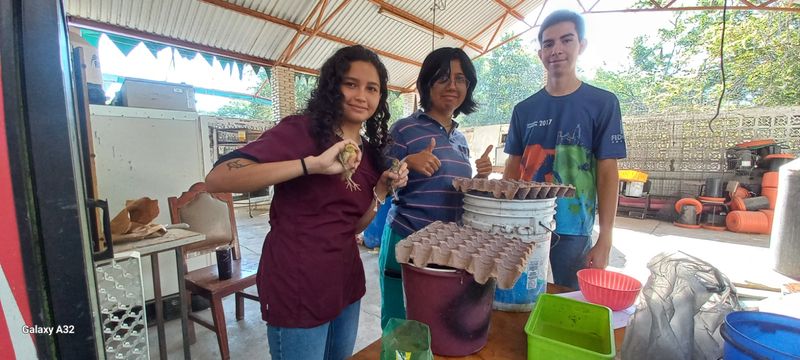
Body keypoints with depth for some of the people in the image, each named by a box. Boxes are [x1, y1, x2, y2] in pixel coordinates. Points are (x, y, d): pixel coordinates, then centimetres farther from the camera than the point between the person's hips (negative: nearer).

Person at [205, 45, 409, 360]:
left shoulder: (369, 149, 5)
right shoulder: (300, 130, -14)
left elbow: (352, 226, 9)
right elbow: (217, 179, -26)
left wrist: (383, 188, -6)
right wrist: (313, 164, -32)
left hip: (346, 281, 7)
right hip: (297, 287, -7)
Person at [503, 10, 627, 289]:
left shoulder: (602, 103, -2)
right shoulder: (524, 109, 4)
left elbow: (608, 173, -5)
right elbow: (512, 171, 6)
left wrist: (605, 240, -9)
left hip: (574, 231, -2)